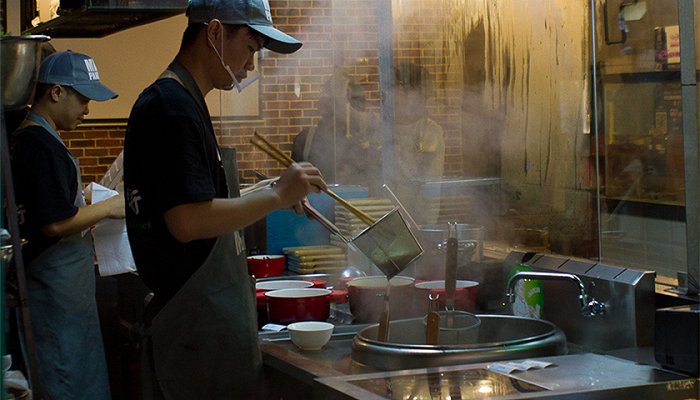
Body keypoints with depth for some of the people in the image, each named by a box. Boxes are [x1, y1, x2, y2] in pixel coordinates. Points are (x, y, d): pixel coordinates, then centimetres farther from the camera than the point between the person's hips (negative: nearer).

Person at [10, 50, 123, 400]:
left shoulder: (24, 139, 12)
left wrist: (88, 204, 13)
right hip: (58, 288, -10)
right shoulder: (43, 147, -20)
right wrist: (108, 208, -11)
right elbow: (56, 223, -23)